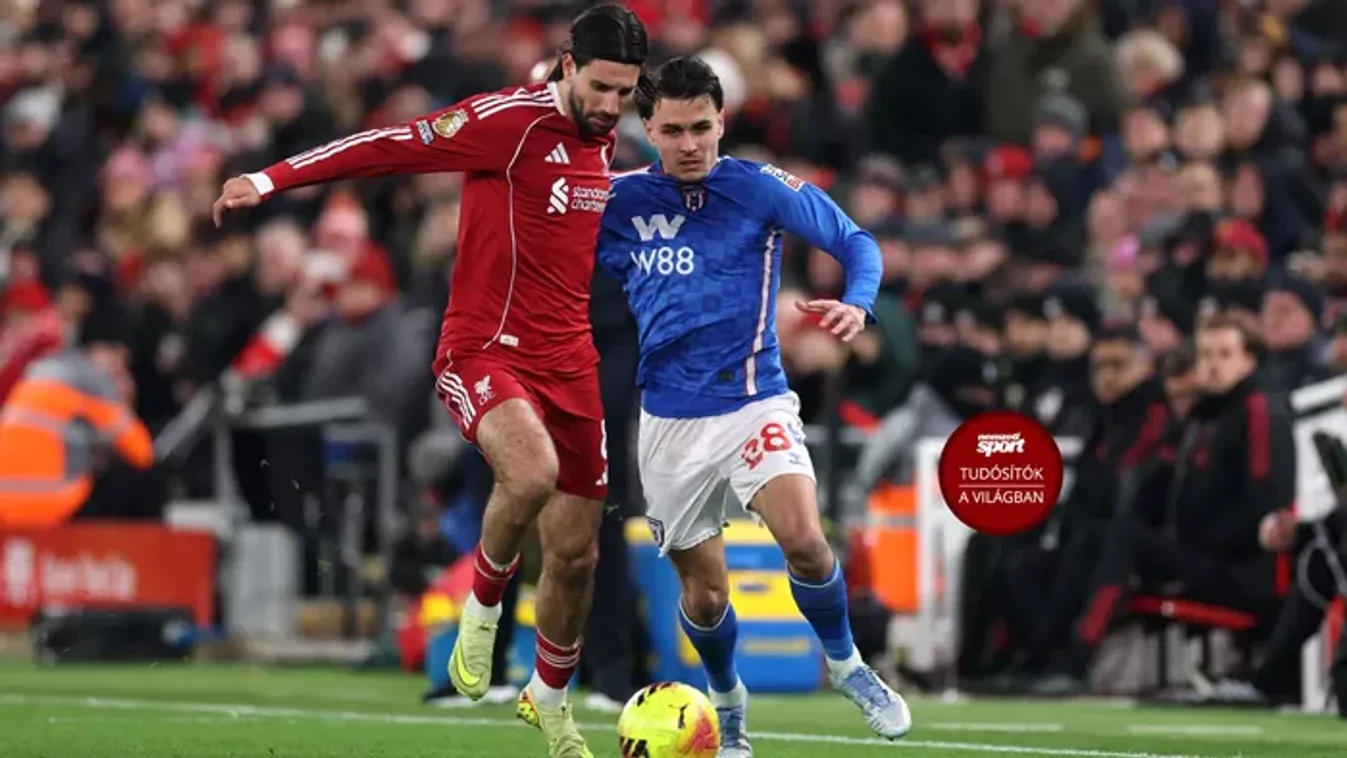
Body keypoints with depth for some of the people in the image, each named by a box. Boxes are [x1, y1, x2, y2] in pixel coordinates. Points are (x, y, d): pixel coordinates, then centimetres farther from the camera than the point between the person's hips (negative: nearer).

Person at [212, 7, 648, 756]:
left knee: (576, 551, 8)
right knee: (533, 471, -36)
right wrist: (273, 179, -23)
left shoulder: (604, 141, 9)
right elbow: (394, 145, -18)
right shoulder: (511, 120, -15)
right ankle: (483, 606, -7)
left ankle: (551, 696, 34)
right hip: (484, 350, -7)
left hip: (569, 363, 7)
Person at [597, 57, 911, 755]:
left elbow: (856, 243, -2)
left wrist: (857, 303, -21)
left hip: (753, 402, -2)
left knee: (803, 539, -25)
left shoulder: (763, 188, -7)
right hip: (670, 420, 2)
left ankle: (845, 663, 1)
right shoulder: (620, 199, 0)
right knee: (703, 590, 7)